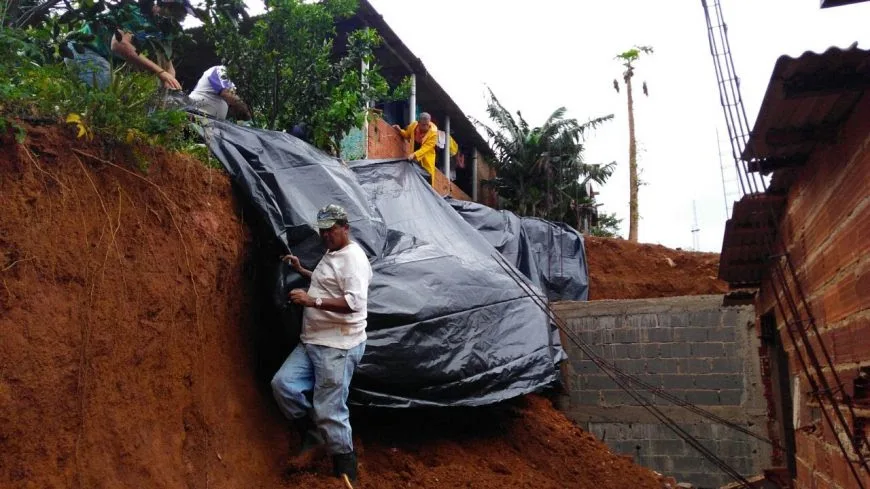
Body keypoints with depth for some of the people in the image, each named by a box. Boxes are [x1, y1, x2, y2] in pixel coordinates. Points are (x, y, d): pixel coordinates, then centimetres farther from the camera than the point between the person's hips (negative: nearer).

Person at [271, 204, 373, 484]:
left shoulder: (352, 258, -15)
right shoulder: (331, 255, 16)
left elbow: (355, 302, -27)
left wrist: (312, 300, -28)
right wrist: (301, 271, 23)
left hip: (339, 346, -10)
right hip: (312, 342, 10)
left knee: (329, 410, -8)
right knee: (283, 384, 2)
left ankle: (345, 469, 7)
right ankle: (314, 440, 16)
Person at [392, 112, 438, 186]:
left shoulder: (433, 132, -23)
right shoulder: (413, 125, -10)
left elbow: (426, 147, -28)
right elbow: (407, 135, 12)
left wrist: (415, 155, -39)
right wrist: (400, 130, -6)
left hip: (426, 159, -4)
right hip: (414, 157, 4)